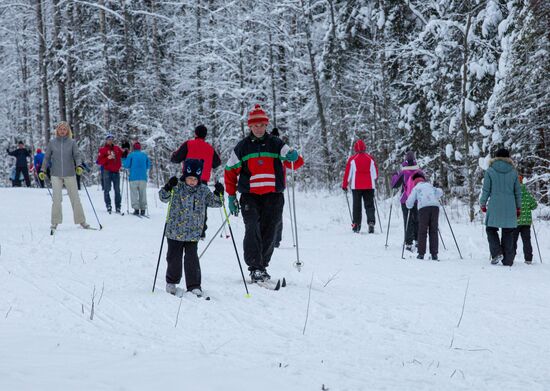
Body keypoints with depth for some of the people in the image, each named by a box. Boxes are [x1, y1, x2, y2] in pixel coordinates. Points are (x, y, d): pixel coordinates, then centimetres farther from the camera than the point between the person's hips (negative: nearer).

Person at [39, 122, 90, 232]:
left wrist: (79, 166, -20)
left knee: (75, 198, 2)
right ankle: (55, 222, 1)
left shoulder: (72, 142, 4)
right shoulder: (52, 143, 6)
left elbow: (77, 155, -2)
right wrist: (42, 170, 5)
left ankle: (81, 221, 11)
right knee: (56, 199, -7)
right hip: (56, 174, 0)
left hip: (70, 174, 0)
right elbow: (47, 157, 11)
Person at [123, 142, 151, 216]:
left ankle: (136, 209, -9)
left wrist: (124, 160, 13)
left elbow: (126, 165, -4)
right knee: (143, 193, 8)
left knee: (134, 193, 0)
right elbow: (148, 166, 13)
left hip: (134, 177, -3)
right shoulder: (145, 155, 8)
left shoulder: (131, 155, -2)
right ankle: (143, 210, 4)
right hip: (143, 178, 3)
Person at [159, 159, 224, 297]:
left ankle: (194, 286, 6)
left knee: (192, 259, -2)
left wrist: (219, 193, -11)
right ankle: (171, 282, 28)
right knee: (174, 258, 9)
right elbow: (164, 198, -13)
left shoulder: (203, 190, 3)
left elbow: (214, 202, 8)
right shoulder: (177, 187, -5)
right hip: (175, 232, -1)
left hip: (193, 233, 1)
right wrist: (168, 188, -31)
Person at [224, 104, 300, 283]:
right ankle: (255, 267, -20)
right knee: (252, 229, -18)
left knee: (269, 233, 3)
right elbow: (230, 171, 14)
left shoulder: (276, 144, 8)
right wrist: (231, 197, 8)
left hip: (273, 196, 1)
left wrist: (293, 156, -27)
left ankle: (262, 266, 16)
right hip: (250, 197, -1)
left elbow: (295, 161, -2)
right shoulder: (242, 147, 9)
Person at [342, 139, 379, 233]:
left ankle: (356, 225, 8)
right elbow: (375, 173, 10)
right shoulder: (370, 159, 2)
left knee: (357, 206, 8)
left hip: (356, 186, -1)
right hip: (369, 186, 1)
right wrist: (373, 181, 30)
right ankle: (371, 222, -14)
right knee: (369, 205, 3)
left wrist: (344, 185, 7)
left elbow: (347, 173, -2)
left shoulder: (352, 159, -5)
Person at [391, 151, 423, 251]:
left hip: (406, 200, -2)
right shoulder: (419, 172, -4)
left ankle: (409, 243, -5)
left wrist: (394, 175, 13)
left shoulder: (403, 173, -10)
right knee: (417, 220, 16)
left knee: (408, 222, 1)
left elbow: (394, 185, -4)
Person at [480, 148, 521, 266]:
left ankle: (496, 253, -9)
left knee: (491, 229, 11)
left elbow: (486, 189, -2)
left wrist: (483, 203, 9)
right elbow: (518, 191, 9)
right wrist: (518, 207, 17)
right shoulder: (513, 172, 6)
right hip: (510, 207, 2)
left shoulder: (490, 171, -1)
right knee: (508, 232, 6)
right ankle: (508, 260, 6)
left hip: (494, 206, -2)